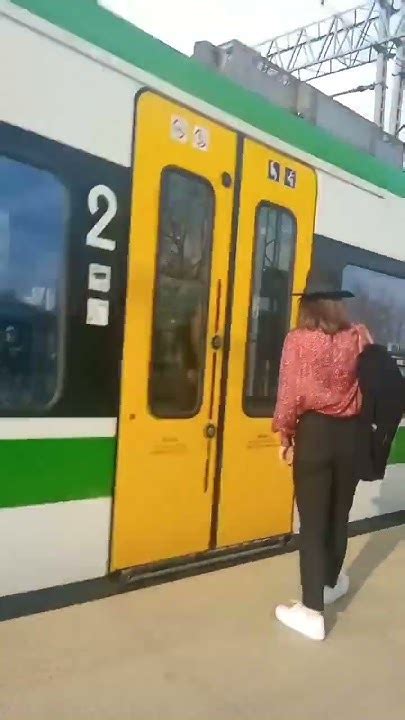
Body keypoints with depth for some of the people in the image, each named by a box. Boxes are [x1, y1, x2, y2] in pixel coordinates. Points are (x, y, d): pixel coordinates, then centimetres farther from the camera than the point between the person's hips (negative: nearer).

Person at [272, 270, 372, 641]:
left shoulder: (298, 339, -9)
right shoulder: (360, 336, -1)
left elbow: (291, 394, -10)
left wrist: (285, 435, 2)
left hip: (315, 432, -4)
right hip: (351, 433, 4)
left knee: (312, 520, 4)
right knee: (339, 513, 20)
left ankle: (312, 611, 8)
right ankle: (331, 582, 41)